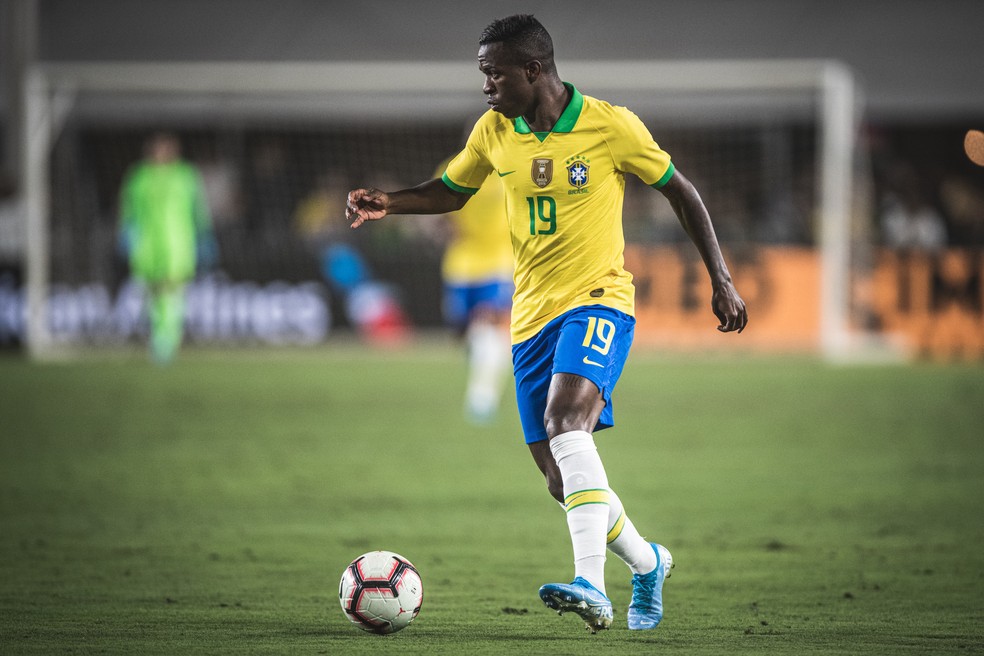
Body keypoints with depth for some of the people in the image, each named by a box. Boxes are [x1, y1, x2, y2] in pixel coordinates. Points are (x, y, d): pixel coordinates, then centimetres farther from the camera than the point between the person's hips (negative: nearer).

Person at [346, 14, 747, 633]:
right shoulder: (494, 131, 4)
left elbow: (679, 191, 3)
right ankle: (646, 562, 32)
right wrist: (388, 202, 1)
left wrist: (721, 278, 2)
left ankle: (591, 584, -40)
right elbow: (452, 191, 21)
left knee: (565, 419, -32)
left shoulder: (610, 125, -8)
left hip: (598, 300, -5)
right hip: (532, 314, 6)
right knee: (564, 478, 4)